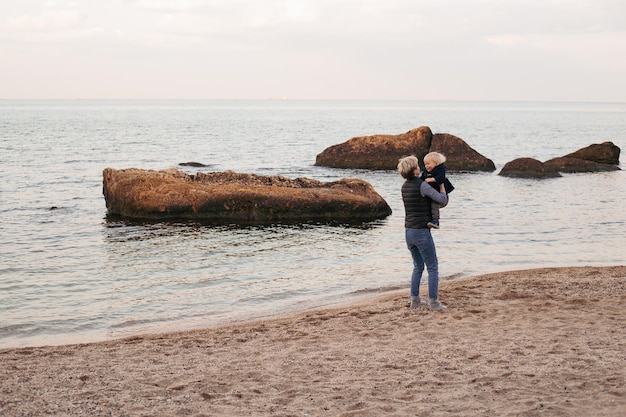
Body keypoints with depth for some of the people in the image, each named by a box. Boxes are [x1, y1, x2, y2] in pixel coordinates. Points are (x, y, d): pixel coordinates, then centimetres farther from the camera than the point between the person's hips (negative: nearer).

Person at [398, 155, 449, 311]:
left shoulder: (405, 186, 8)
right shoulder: (422, 185, -17)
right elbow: (443, 200, -16)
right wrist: (441, 185, 0)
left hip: (408, 232, 8)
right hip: (422, 232, -8)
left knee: (418, 266, 20)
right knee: (433, 267, 2)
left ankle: (415, 300, 19)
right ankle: (434, 302, 1)